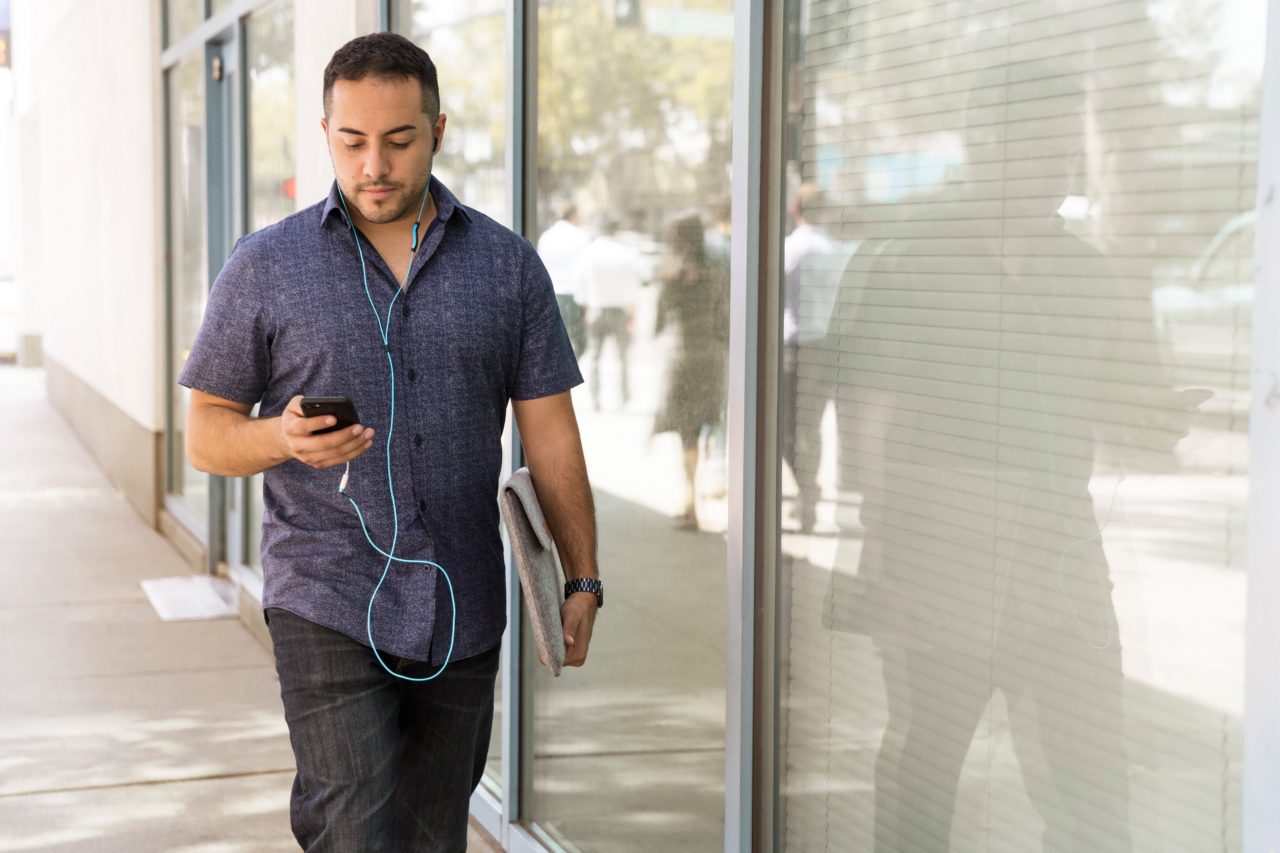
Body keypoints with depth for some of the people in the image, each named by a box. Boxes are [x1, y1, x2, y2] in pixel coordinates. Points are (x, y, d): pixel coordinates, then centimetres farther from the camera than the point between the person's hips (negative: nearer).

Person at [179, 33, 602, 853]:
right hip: (330, 606, -2)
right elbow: (207, 432, 3)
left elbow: (551, 435, 5)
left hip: (463, 611, 3)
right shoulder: (265, 267, 0)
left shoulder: (509, 266, 4)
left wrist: (582, 580, -1)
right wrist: (285, 439, -18)